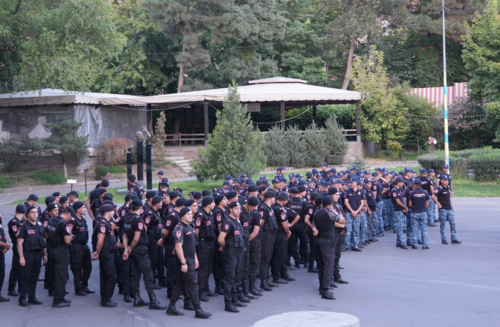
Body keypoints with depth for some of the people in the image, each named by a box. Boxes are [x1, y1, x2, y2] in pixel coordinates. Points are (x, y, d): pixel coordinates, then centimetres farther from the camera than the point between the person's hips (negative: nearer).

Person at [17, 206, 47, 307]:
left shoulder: (40, 226, 11)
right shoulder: (24, 226, -7)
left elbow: (43, 241, 17)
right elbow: (19, 242, -10)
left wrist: (45, 254, 12)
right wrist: (21, 257, -15)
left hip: (38, 253, 6)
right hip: (28, 254, -5)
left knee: (34, 277, 10)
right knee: (25, 277, -3)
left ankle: (32, 297, 18)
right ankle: (22, 298, 3)